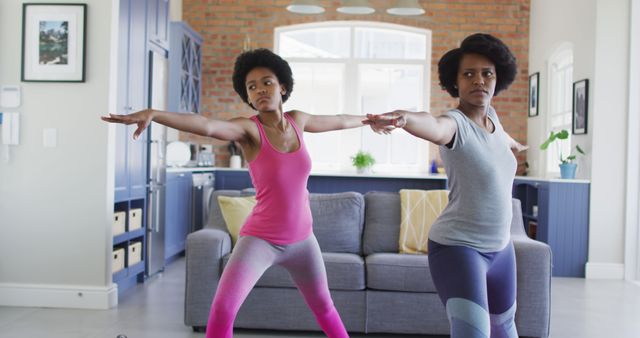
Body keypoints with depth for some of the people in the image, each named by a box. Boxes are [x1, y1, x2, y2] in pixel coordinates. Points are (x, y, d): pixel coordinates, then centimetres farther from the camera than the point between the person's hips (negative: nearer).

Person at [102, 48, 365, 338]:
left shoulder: (297, 120, 0)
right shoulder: (248, 128, -16)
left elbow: (338, 121, 20)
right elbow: (205, 125, -36)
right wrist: (153, 114, -53)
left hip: (301, 240, 5)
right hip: (260, 239, -4)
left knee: (323, 306, 22)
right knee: (222, 309, -20)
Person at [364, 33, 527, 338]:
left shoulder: (489, 113, 4)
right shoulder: (455, 122, -19)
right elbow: (433, 126, -45)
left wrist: (512, 145, 53)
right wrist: (403, 117, -69)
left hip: (499, 246, 8)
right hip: (457, 247, -8)